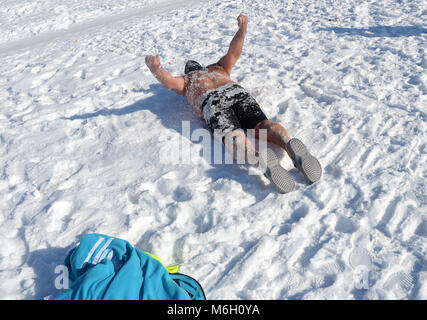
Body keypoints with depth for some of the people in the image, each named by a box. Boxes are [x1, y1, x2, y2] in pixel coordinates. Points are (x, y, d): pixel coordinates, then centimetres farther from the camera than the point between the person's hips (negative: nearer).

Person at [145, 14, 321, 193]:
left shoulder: (185, 81, 35)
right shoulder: (217, 68, 44)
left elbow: (168, 81, 15)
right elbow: (234, 53, 35)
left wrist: (155, 68, -1)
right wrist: (242, 28, 40)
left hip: (212, 102, -3)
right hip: (237, 91, 3)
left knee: (234, 137, -28)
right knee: (263, 125, -18)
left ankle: (260, 157, -61)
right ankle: (289, 144, -51)